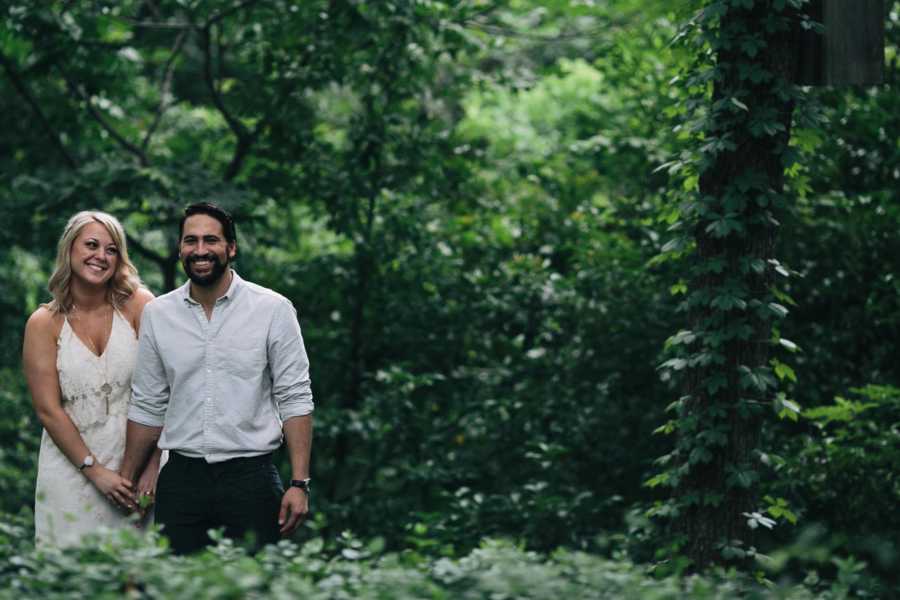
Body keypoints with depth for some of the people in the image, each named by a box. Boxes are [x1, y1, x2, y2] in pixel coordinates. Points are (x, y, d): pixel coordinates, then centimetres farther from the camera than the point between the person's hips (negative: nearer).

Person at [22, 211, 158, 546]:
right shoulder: (44, 324, 0)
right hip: (71, 467, 0)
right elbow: (48, 410, -3)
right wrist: (95, 471, -10)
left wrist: (153, 465, -13)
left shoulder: (138, 307, -1)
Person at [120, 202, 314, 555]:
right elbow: (147, 406, 13)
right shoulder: (157, 314, 7)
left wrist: (299, 484, -10)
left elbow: (295, 399, -3)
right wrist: (124, 484, 12)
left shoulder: (274, 310, -2)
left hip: (251, 477, -2)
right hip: (180, 481, 2)